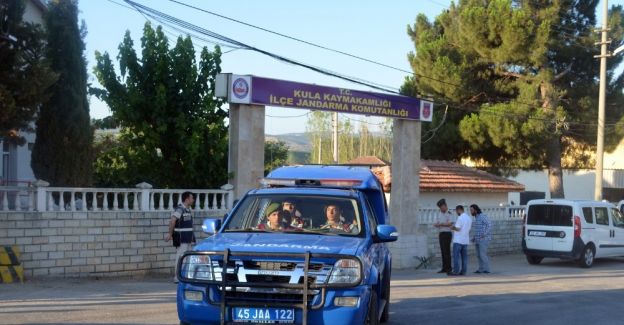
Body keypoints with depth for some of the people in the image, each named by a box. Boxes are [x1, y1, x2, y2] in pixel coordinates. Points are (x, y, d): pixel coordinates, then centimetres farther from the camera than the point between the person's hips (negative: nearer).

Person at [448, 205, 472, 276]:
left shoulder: (460, 218, -14)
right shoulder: (469, 218, 12)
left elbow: (457, 229, -17)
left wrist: (452, 228, 4)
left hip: (458, 240, -8)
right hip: (465, 240, 8)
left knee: (456, 256, -4)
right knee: (464, 257, 7)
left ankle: (456, 271, -6)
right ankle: (463, 271, 6)